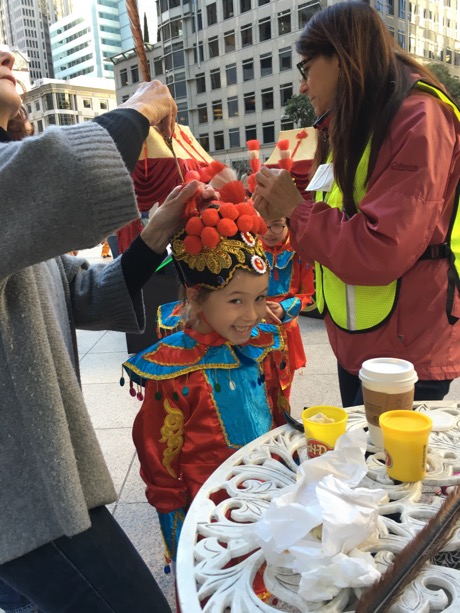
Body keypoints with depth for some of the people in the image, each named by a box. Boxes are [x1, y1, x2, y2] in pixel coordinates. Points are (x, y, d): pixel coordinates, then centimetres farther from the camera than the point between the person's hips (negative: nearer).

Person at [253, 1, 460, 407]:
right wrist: (282, 209, -3)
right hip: (356, 342, 9)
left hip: (404, 350, -9)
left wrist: (296, 208, -13)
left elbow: (379, 251, -25)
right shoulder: (354, 126, 13)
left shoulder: (418, 119, -15)